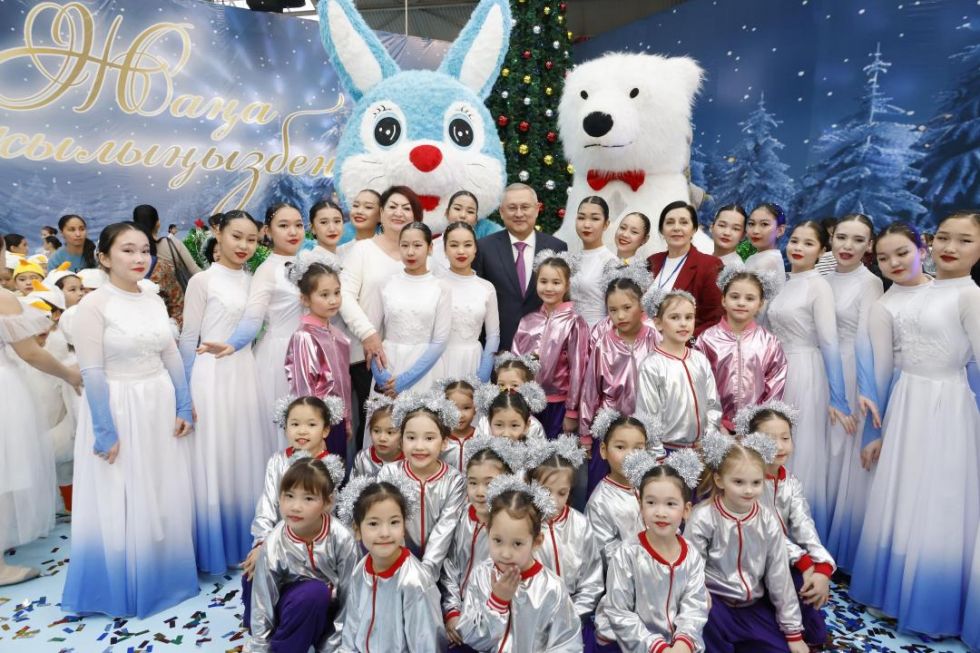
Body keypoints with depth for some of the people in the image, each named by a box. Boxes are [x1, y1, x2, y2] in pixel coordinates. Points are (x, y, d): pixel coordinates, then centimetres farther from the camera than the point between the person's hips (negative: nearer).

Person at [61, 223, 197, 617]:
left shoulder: (155, 302, 5)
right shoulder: (94, 304, -12)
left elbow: (172, 358, 8)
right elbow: (92, 372, -14)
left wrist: (183, 407, 4)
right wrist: (105, 430, -16)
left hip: (160, 408, 5)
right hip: (117, 409, -5)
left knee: (166, 498, 14)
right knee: (122, 503, 8)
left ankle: (164, 575, 33)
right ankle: (123, 588, 27)